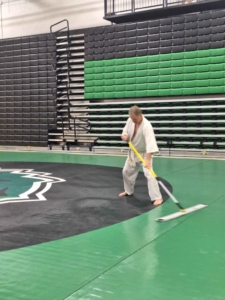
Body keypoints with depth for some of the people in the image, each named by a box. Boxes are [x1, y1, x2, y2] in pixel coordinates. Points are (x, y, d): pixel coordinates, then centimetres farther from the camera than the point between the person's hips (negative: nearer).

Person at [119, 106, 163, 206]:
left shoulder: (146, 126, -33)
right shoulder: (130, 120, -12)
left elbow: (150, 142, -43)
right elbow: (126, 131, 5)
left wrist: (148, 159, -51)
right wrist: (124, 135, -21)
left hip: (144, 153, -7)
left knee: (149, 174, -20)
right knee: (127, 171, 19)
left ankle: (157, 197, -14)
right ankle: (128, 191, 42)